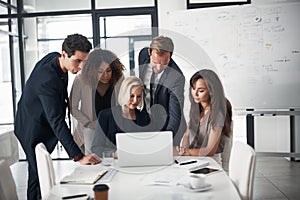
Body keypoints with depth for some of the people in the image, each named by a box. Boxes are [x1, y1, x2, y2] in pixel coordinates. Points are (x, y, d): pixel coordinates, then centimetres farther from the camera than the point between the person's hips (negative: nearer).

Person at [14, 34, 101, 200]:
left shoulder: (54, 58, -10)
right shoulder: (48, 80, -37)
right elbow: (57, 122, -41)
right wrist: (78, 156, -45)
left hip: (41, 125, 9)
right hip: (33, 131, -9)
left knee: (37, 172, 22)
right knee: (38, 175, 4)